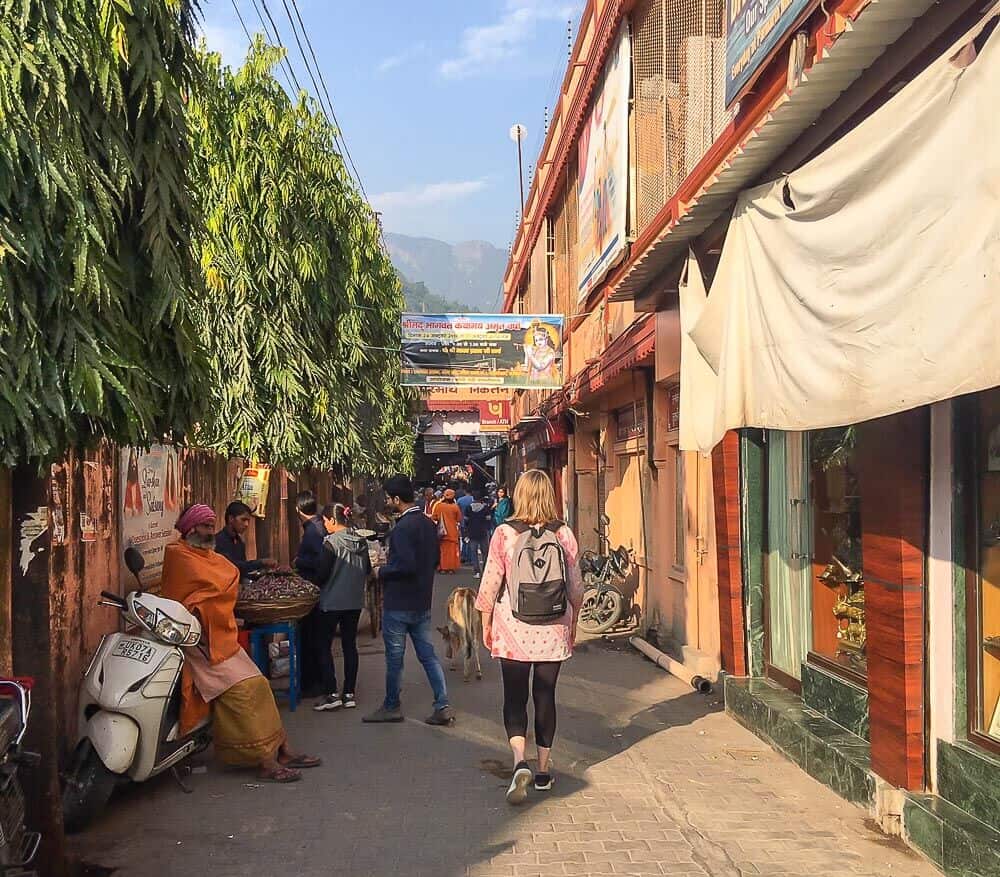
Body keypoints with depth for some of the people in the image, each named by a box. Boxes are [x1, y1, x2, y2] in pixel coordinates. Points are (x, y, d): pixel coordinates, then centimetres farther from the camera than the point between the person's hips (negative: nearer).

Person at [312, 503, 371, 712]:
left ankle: (331, 694, 0)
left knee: (324, 646, 5)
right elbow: (367, 571, 11)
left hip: (332, 602, -6)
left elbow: (322, 574, -16)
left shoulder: (331, 542, -16)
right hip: (355, 601, 6)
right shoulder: (361, 542, 3)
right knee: (350, 645, 11)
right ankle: (349, 694, 13)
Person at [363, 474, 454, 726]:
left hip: (398, 603, -8)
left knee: (394, 658, 7)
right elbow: (434, 560, 15)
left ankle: (391, 707, 20)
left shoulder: (402, 527, -20)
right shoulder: (428, 523, 7)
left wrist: (382, 571, -11)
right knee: (428, 655, 10)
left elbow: (406, 564, -27)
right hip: (422, 602, 8)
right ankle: (443, 707, 7)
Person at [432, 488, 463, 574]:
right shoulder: (455, 507, -12)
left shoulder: (439, 506, -8)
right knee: (452, 550, 7)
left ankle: (442, 568, 14)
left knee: (443, 550, 12)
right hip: (453, 532, -1)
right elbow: (459, 520, -4)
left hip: (442, 532, 1)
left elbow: (435, 518, -1)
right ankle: (451, 568, 5)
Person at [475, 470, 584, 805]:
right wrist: (572, 624, 19)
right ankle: (543, 771, 20)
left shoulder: (504, 533, -8)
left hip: (513, 629, -2)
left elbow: (490, 585, -5)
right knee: (545, 697, 12)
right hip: (554, 632, 2)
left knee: (514, 698, 6)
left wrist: (486, 625, 8)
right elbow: (575, 587, 4)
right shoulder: (564, 534, -3)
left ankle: (520, 762, -15)